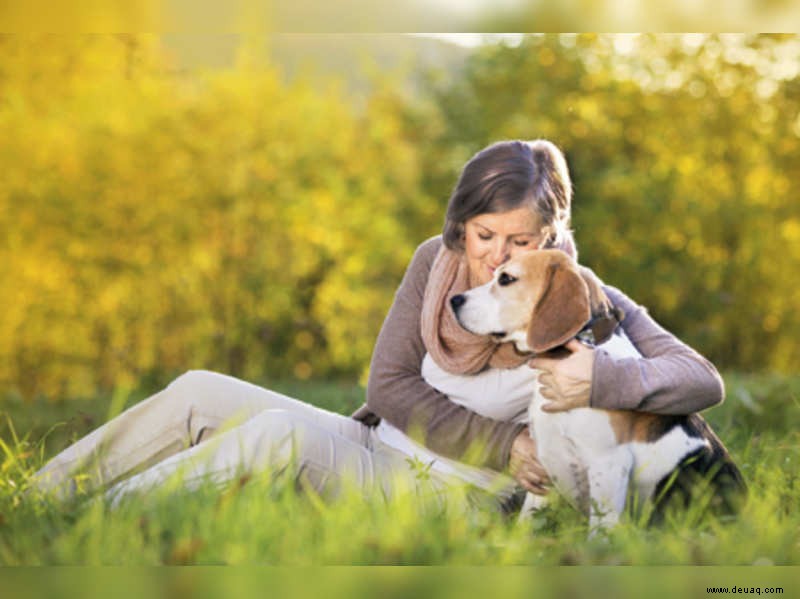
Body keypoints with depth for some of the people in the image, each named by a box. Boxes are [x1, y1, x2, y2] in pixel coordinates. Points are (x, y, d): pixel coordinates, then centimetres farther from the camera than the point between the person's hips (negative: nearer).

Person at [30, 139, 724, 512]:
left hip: (446, 493, -6)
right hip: (374, 447, 6)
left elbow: (705, 381, -13)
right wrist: (501, 446, -12)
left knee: (283, 430, -31)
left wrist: (605, 377, -33)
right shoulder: (437, 261, 2)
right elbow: (389, 384, 0)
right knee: (199, 393, -12)